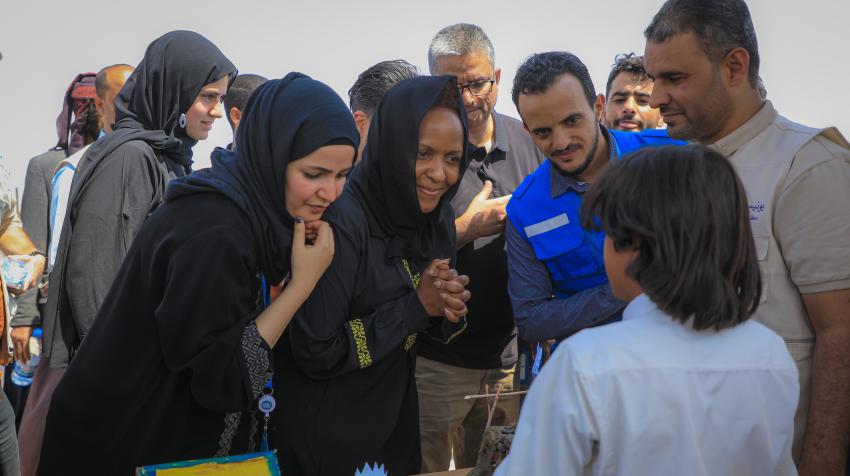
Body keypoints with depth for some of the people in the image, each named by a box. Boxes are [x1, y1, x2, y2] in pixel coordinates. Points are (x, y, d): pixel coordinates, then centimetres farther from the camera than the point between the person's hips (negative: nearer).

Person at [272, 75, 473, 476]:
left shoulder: (435, 216, -2)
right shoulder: (340, 221, -25)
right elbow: (315, 352, -25)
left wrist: (448, 312, -13)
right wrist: (416, 306, -22)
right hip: (326, 438, -7)